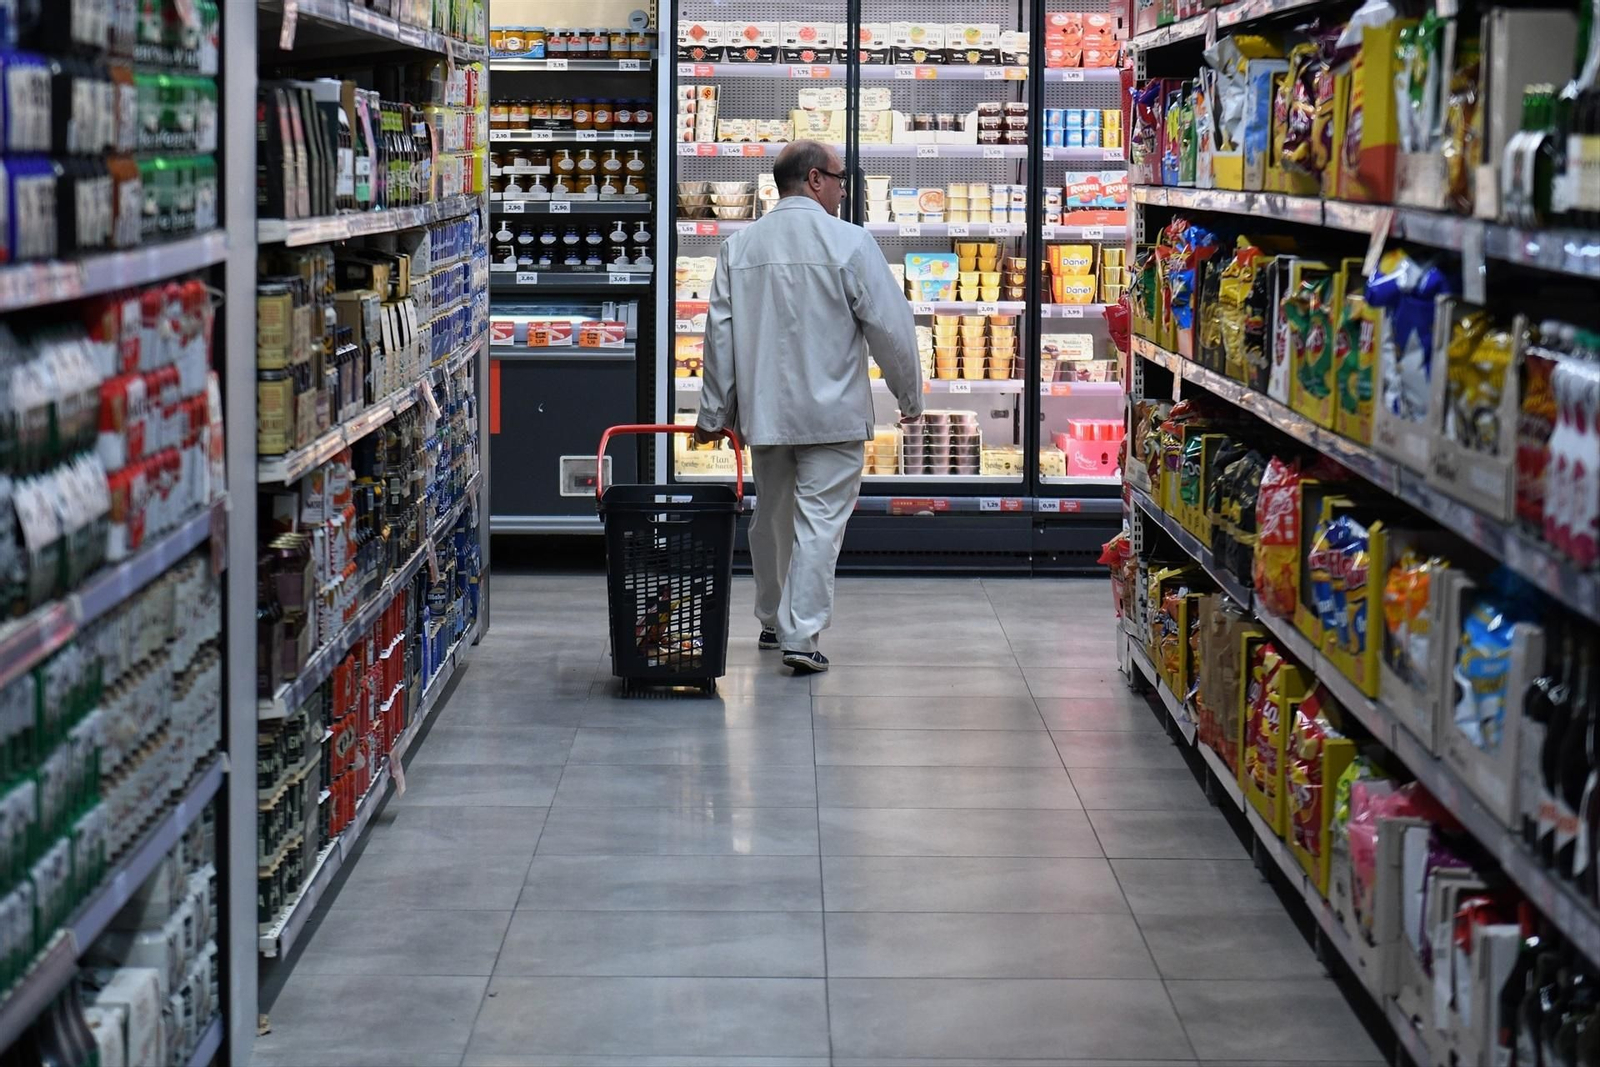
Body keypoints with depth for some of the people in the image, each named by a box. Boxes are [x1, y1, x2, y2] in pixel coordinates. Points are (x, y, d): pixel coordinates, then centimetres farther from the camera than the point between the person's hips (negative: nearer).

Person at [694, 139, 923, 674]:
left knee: (771, 517, 19)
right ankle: (802, 635, -9)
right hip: (831, 411, -5)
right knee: (820, 521, -3)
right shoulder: (849, 243, -9)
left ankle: (773, 621, 33)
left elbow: (720, 333, 7)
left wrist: (714, 413, 13)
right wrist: (910, 395, 5)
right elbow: (890, 325, -8)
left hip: (762, 410, 5)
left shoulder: (740, 245, 5)